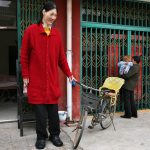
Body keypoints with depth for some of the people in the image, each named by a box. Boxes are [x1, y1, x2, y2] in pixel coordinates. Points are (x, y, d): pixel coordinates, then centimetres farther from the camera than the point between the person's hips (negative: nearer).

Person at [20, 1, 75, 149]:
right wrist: (25, 76, -2)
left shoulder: (56, 33, 7)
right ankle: (41, 137, 21)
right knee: (40, 109, 4)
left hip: (52, 79, 3)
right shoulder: (31, 31, -2)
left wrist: (69, 74, 8)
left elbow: (61, 57, 10)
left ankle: (54, 134, 24)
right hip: (36, 79, -2)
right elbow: (24, 56, 0)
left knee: (53, 108, 7)